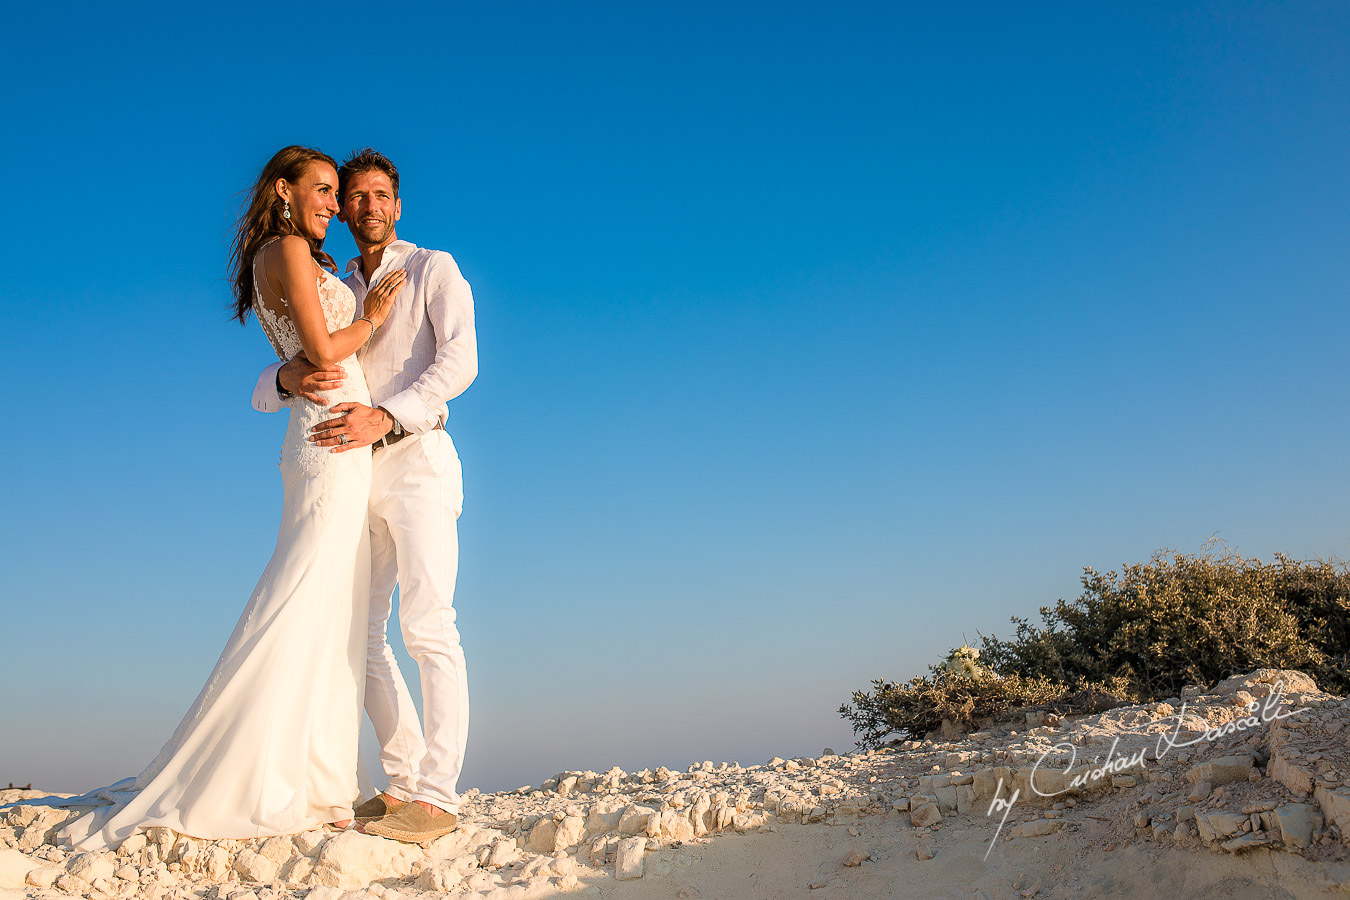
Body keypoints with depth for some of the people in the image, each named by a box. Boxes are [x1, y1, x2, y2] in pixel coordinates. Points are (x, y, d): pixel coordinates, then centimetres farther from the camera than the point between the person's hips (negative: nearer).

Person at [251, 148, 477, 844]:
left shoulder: (433, 269, 7)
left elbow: (460, 360, -10)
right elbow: (264, 392, 13)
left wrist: (385, 417, -24)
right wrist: (290, 377, -13)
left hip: (417, 456, -7)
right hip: (359, 474, 7)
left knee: (427, 624, -17)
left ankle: (436, 798, -19)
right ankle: (405, 781, 11)